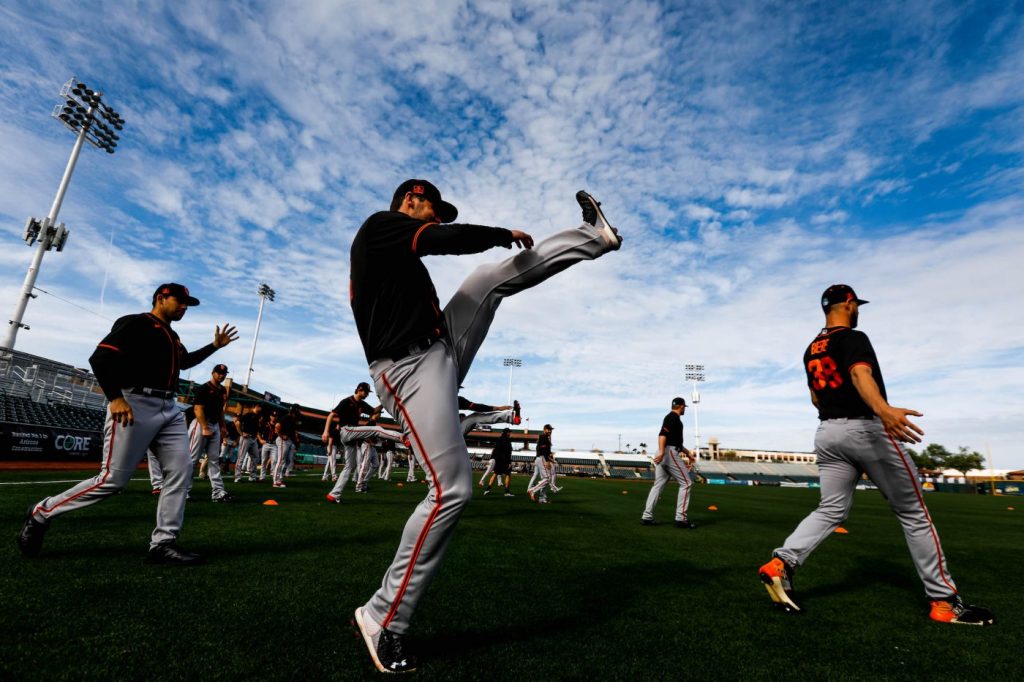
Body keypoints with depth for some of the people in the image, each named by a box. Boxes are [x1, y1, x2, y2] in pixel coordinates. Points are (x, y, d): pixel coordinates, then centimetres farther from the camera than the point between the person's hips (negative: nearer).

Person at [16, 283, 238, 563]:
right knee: (113, 479, -6)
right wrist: (115, 398, -23)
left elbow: (184, 361, 41)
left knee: (181, 472, -2)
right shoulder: (134, 323, -3)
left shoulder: (172, 336, 22)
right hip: (134, 406, -8)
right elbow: (100, 358, -14)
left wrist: (215, 346, 33)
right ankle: (41, 513, 20)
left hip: (169, 410, 8)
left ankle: (163, 544, 2)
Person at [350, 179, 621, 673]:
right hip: (413, 368, -10)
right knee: (451, 490, -15)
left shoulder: (393, 250, 24)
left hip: (441, 355, 10)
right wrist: (505, 234, 0)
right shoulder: (379, 225, -4)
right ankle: (382, 618, 1)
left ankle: (595, 238, 22)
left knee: (492, 277, 15)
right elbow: (452, 239, -16)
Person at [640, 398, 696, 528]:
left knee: (658, 485, 8)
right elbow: (663, 434, -22)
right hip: (670, 453, -10)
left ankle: (647, 517, 5)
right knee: (686, 483, -2)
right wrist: (661, 452, -33)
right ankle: (681, 518, -2)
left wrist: (688, 454, 35)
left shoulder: (670, 417, 24)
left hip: (663, 454, 10)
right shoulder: (674, 417, -6)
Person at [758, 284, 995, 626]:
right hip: (866, 429, -6)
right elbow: (860, 374, -29)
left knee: (831, 510, 7)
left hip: (826, 433, 7)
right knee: (913, 514, 8)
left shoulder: (811, 350, 15)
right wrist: (883, 410, -46)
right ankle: (943, 601, 15)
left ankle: (781, 563, -11)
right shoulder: (853, 338, -8)